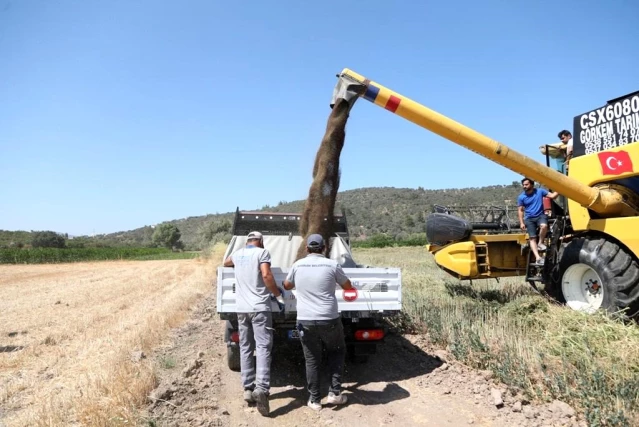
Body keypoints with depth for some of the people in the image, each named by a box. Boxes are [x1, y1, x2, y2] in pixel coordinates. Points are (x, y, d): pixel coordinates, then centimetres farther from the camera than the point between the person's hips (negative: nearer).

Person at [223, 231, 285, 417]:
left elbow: (226, 263, 38)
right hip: (259, 307, -5)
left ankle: (248, 388, 13)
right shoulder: (262, 252, -2)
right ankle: (261, 388, -21)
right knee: (263, 347, -8)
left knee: (245, 348, 11)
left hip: (242, 308, 5)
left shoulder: (237, 254, 15)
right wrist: (279, 295, -6)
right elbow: (266, 275, -15)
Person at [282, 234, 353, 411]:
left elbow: (287, 286, 19)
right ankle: (335, 392, 18)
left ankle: (314, 400, 19)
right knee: (337, 351, 22)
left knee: (312, 360, 15)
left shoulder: (298, 265, 2)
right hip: (329, 320, -1)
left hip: (305, 321, 1)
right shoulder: (332, 265, -5)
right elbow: (348, 286, 10)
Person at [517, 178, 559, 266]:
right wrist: (521, 223, -2)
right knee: (532, 238, -9)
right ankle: (538, 258, -12)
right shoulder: (521, 197, -1)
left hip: (540, 215, 0)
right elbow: (520, 210, 4)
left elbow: (552, 196, -2)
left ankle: (540, 243, -9)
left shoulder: (540, 191, -1)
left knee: (544, 226, -34)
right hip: (529, 218, 1)